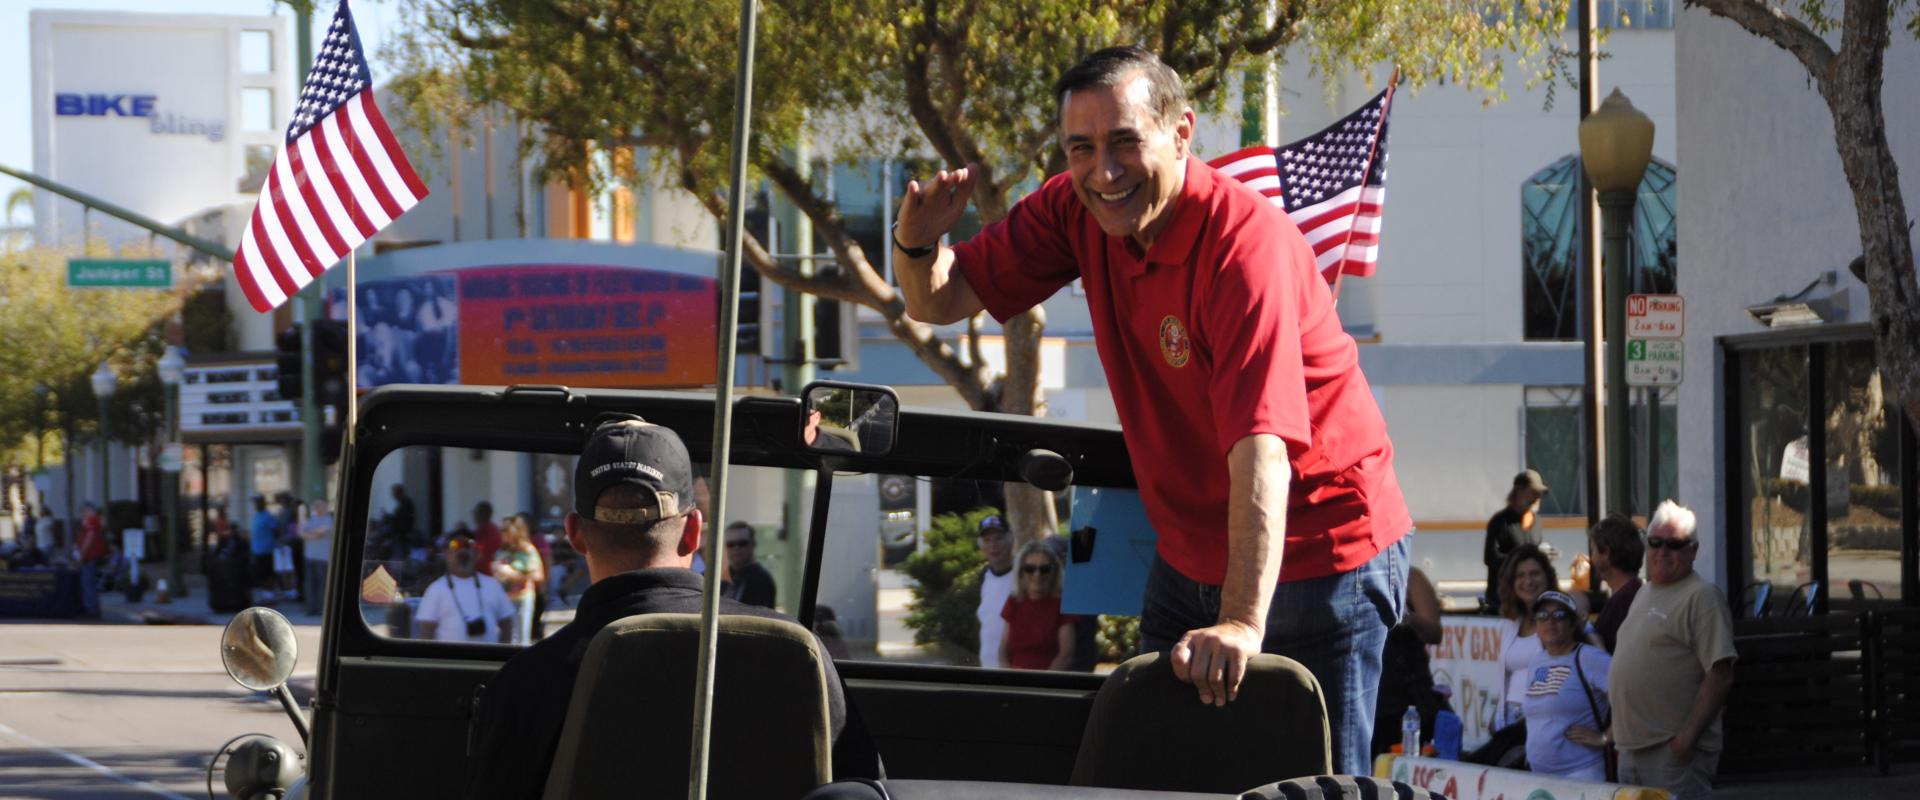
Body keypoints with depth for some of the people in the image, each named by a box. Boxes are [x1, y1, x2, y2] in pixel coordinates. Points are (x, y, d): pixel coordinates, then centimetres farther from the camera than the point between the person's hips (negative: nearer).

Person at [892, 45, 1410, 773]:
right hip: (1191, 556, 7)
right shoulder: (1076, 211, -6)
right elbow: (938, 302, 1)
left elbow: (1262, 445, -37)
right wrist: (918, 245, -24)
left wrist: (1242, 622, -47)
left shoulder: (1247, 243, -27)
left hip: (1313, 555, -7)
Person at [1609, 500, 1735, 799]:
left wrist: (1689, 735, -21)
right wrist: (1617, 726, 23)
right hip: (1631, 746, 9)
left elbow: (1720, 676, -16)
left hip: (1674, 750, -9)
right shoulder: (1644, 593, 19)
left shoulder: (1702, 597, -9)